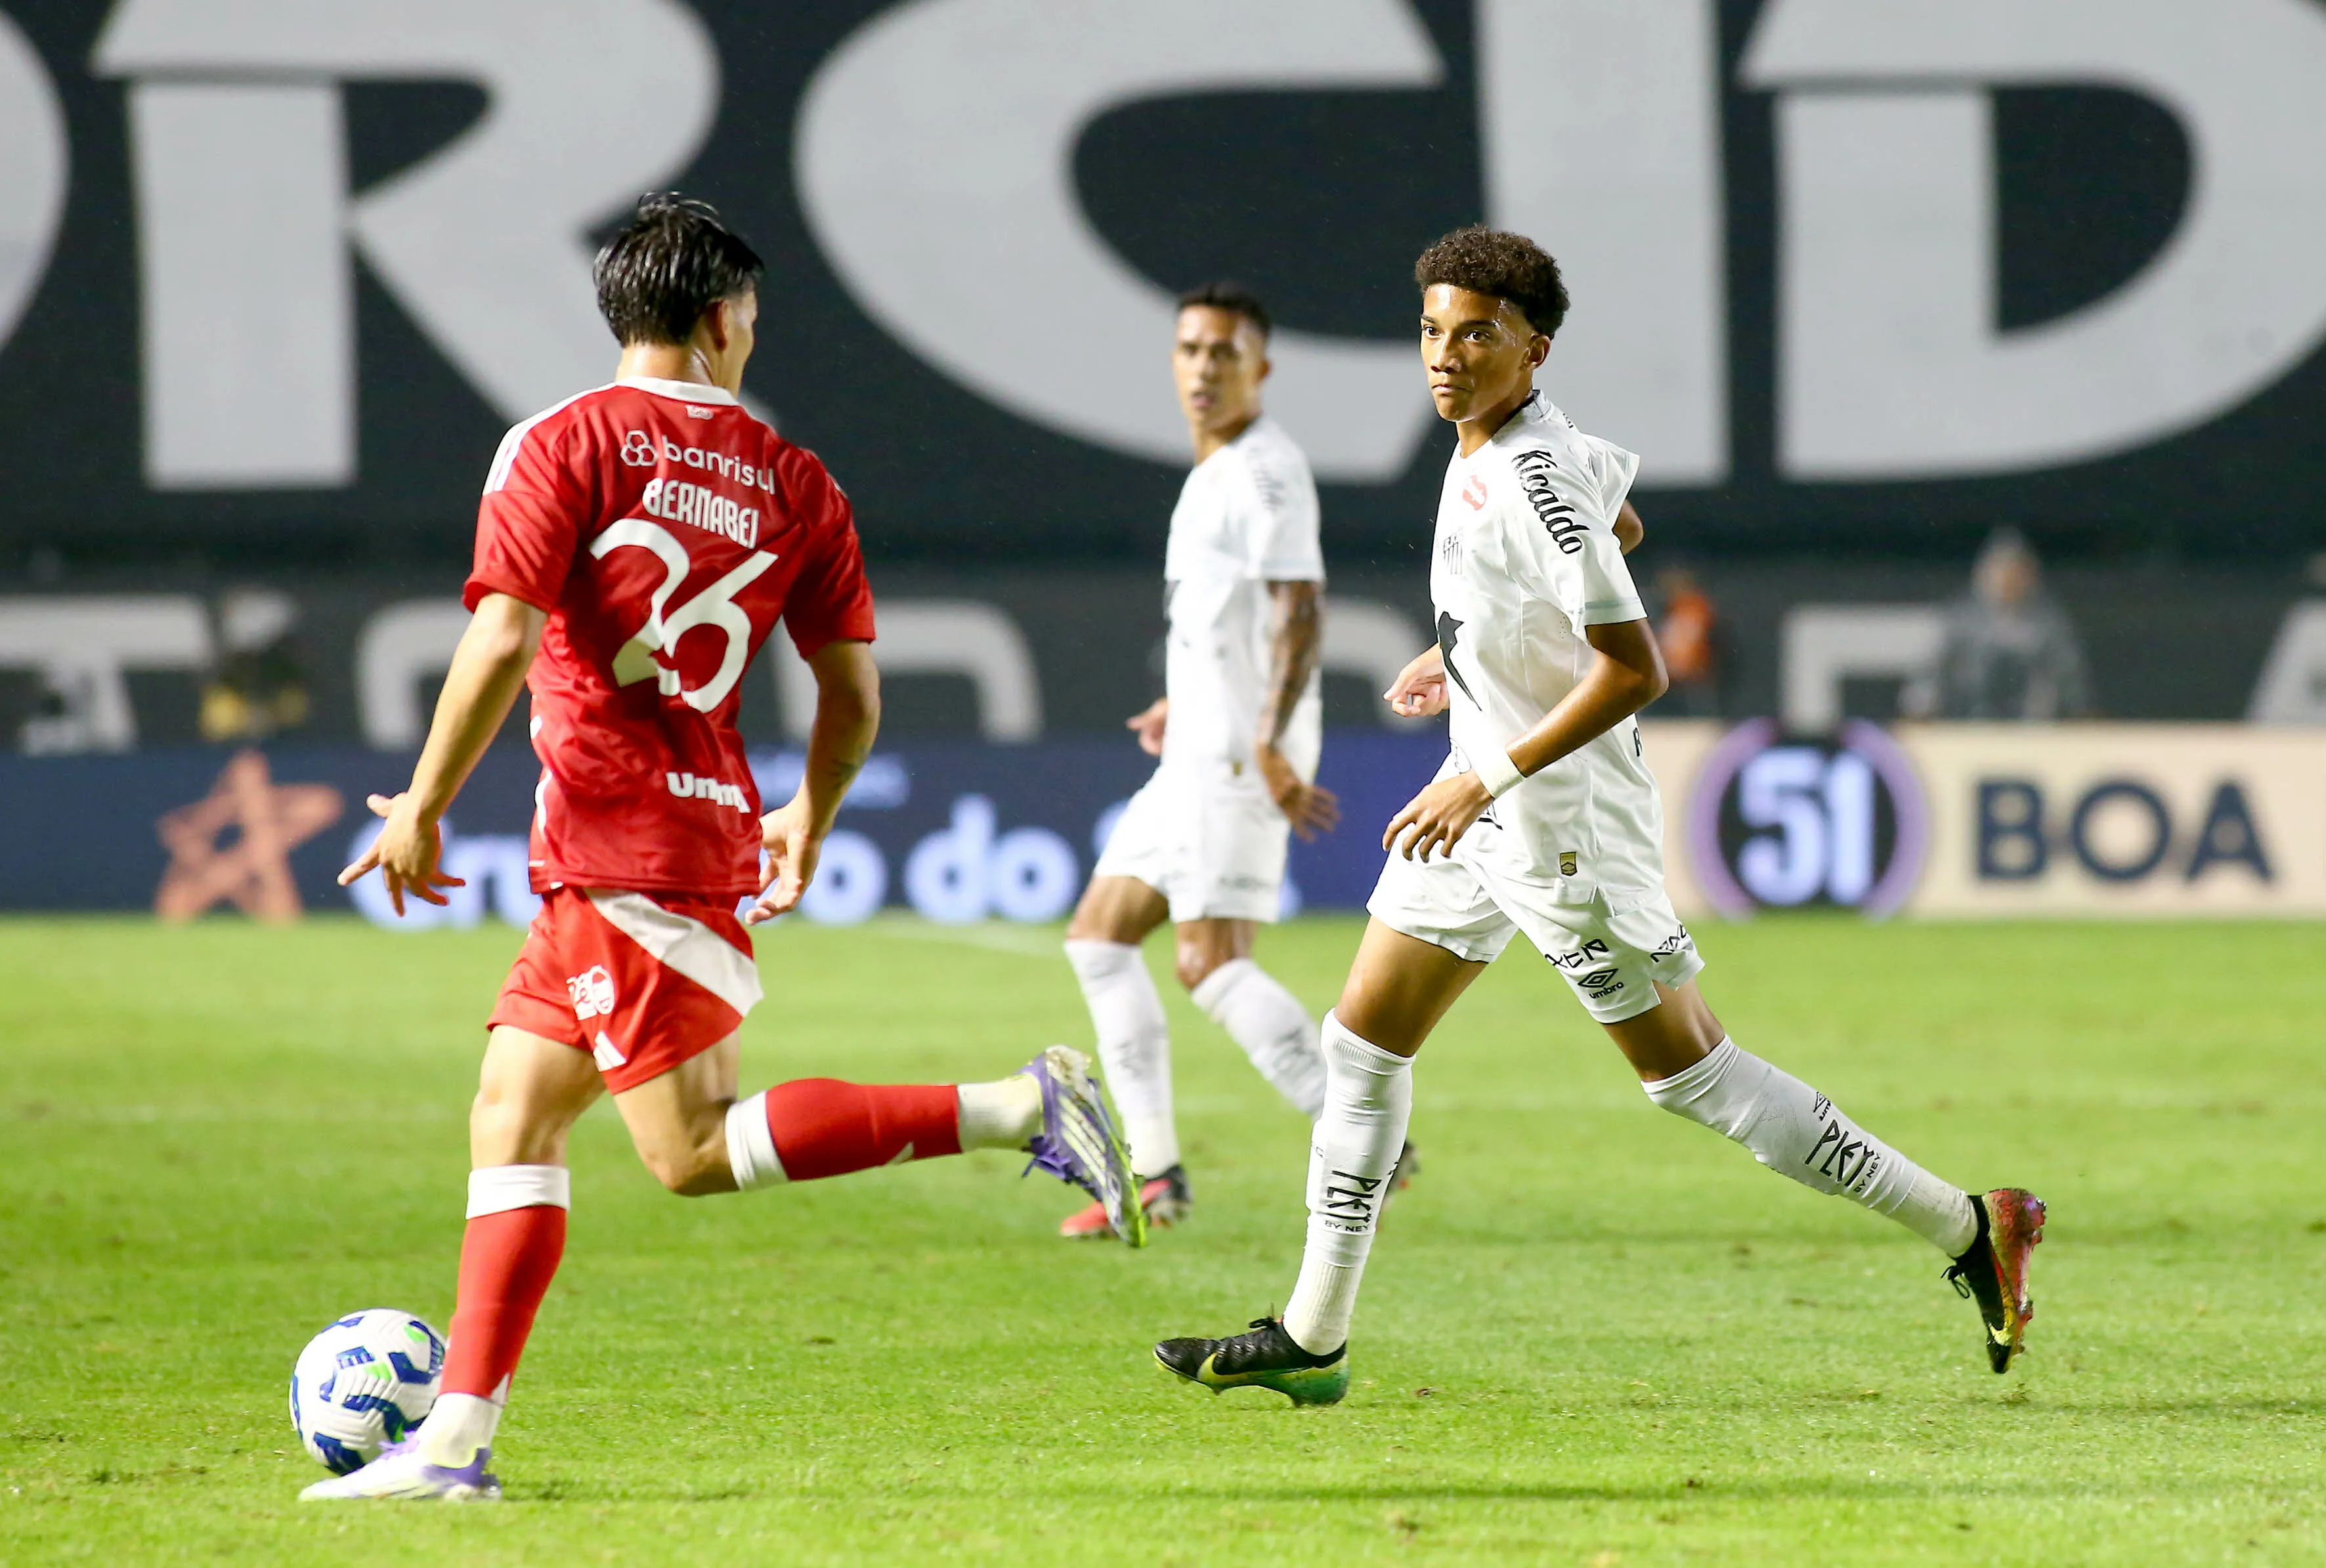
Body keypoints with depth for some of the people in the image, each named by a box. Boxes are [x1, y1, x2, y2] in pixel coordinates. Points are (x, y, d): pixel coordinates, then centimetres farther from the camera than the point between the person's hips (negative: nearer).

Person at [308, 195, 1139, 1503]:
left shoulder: (564, 446, -5)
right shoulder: (795, 482, 10)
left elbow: (504, 641, -15)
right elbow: (854, 694, 10)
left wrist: (423, 806, -6)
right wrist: (811, 821, 28)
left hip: (619, 843, -7)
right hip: (708, 822, 7)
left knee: (696, 1150, -10)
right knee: (513, 1112, 10)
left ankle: (1020, 1108, -19)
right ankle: (459, 1436, 5)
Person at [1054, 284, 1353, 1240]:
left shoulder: (1267, 471, -12)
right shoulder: (1215, 474, 18)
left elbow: (1299, 610, -22)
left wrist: (1270, 735, -33)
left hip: (1242, 752, -10)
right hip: (1200, 753, 10)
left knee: (1212, 964, -15)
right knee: (1099, 936, 10)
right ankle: (1155, 1175, 10)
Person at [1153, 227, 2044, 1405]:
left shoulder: (1532, 482, -24)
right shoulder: (1499, 447, 4)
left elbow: (1634, 670, -27)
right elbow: (1614, 501, 26)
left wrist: (1489, 776, -25)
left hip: (1563, 826, -10)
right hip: (1483, 807, 10)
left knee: (1686, 1070, -3)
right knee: (1362, 1042, 9)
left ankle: (1966, 1229, 5)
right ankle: (1312, 1339, 14)